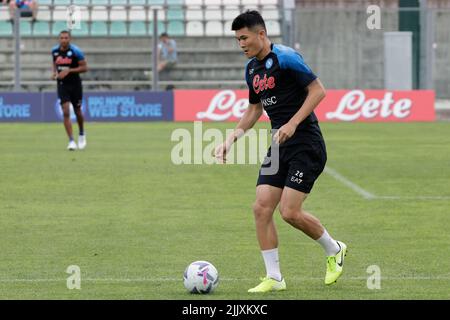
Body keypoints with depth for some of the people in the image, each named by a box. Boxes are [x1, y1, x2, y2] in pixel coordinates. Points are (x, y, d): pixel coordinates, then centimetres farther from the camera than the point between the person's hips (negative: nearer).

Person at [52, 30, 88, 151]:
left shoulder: (76, 51, -13)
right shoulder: (55, 51, -1)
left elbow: (84, 67, -11)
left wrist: (69, 71, -21)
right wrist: (54, 72, -2)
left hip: (75, 84, -2)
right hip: (62, 85, 2)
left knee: (78, 111, 12)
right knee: (66, 112, -12)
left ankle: (82, 134, 40)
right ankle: (71, 141, -13)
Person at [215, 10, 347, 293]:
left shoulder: (285, 58, -14)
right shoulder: (252, 68, 12)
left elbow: (318, 90, -16)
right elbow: (255, 109, 24)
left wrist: (293, 124, -22)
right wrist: (232, 139, 13)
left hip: (306, 145, -8)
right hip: (279, 146, 8)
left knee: (290, 212, -12)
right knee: (262, 207, -3)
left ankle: (334, 250, 15)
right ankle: (274, 278, 3)